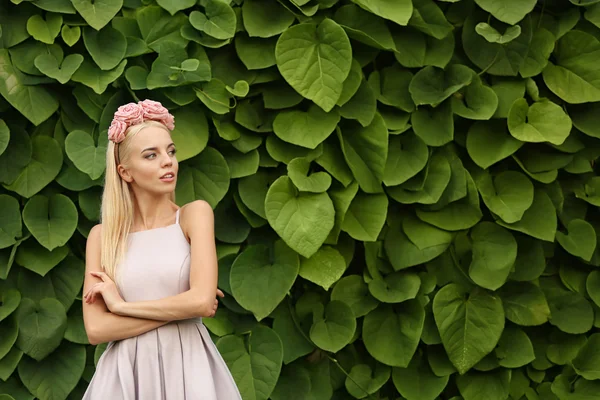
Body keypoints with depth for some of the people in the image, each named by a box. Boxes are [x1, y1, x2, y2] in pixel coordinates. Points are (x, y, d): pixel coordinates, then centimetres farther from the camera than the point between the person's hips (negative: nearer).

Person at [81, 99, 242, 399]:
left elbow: (202, 300, -17)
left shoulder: (195, 213, -3)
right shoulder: (102, 235, 1)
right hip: (126, 372, 1)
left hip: (186, 367, -1)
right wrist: (181, 308, -12)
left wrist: (121, 305, -8)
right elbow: (96, 329, -8)